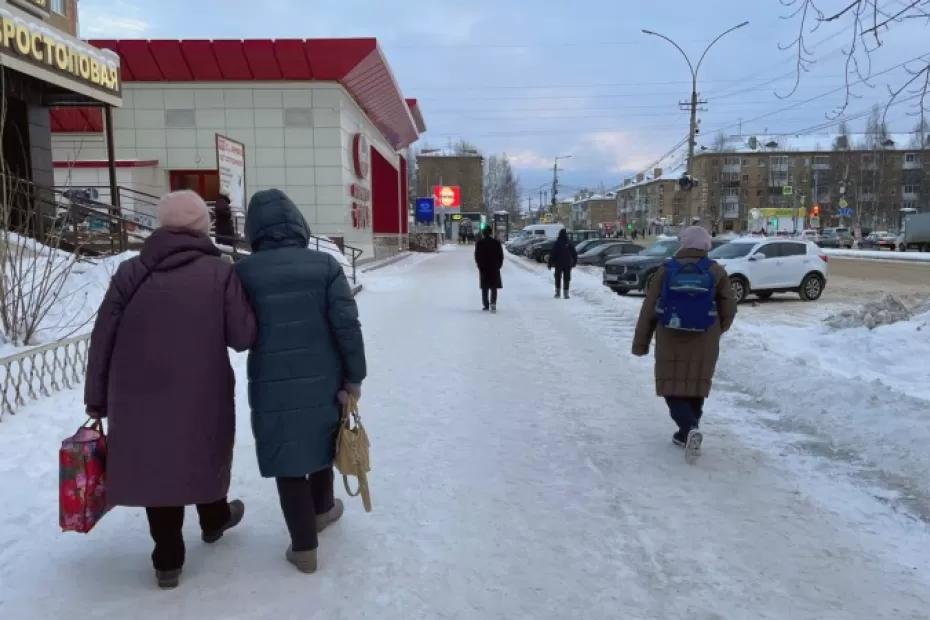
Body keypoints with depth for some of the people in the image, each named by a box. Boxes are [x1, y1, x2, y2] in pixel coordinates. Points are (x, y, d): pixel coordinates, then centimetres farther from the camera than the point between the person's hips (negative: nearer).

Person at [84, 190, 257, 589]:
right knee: (209, 453, 23)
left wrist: (96, 399, 9)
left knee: (156, 466, 15)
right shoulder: (219, 273, -9)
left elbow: (102, 341, 0)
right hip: (203, 396, -1)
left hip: (139, 399, 2)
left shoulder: (130, 273, -2)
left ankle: (168, 560, 22)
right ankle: (214, 519, 46)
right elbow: (243, 337, -11)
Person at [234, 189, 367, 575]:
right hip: (324, 379, 2)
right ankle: (322, 509, 46)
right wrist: (354, 376, -1)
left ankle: (304, 548, 17)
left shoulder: (244, 271, -6)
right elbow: (347, 325, -10)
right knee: (319, 443, 25)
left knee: (288, 463, 9)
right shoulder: (324, 264, -5)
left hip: (272, 386, -2)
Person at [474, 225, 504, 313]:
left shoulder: (479, 243, -4)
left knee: (485, 288, 10)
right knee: (494, 287, 2)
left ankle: (486, 305, 11)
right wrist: (498, 266, 10)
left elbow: (477, 257, -3)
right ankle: (493, 303, -17)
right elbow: (501, 256, 1)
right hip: (494, 269, 0)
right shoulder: (496, 243, -1)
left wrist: (480, 266, 9)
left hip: (483, 269, 0)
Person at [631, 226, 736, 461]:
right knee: (696, 386, 14)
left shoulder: (665, 270, -3)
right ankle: (686, 433, 20)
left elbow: (649, 309, -2)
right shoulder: (717, 272, -1)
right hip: (704, 343, 1)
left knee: (672, 386, 6)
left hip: (670, 340, -1)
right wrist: (715, 331, 22)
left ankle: (689, 428, -15)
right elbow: (729, 310, 2)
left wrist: (640, 342, 5)